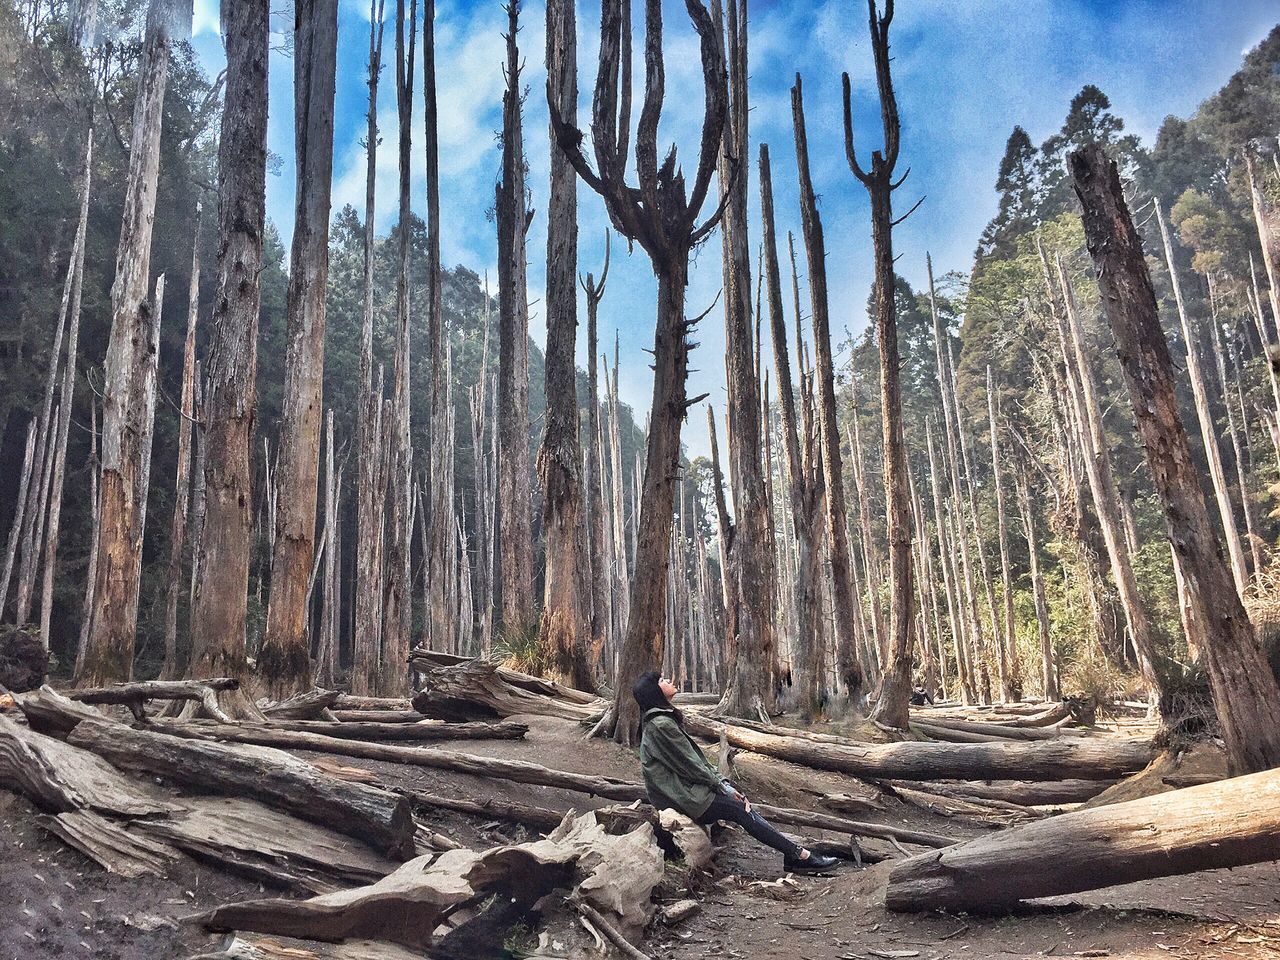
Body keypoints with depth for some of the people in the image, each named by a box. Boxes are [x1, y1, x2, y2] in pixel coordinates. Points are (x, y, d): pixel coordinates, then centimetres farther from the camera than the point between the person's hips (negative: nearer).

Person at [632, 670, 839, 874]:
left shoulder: (664, 719, 14)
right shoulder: (661, 725, -19)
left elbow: (697, 758, 13)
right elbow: (690, 764, -17)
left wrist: (721, 781, 4)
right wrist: (723, 788, -8)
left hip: (684, 787, 9)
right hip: (684, 797, -9)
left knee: (738, 799, -1)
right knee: (742, 810, -10)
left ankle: (794, 853, -6)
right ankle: (800, 855, -6)